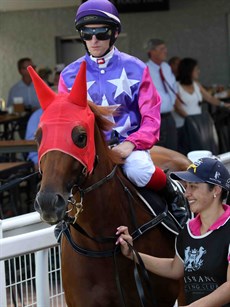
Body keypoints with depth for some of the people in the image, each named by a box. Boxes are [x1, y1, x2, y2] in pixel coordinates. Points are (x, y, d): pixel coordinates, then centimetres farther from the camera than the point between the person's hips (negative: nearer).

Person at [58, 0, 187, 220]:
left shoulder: (135, 69, 3)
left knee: (139, 171, -35)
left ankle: (170, 192, -2)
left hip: (129, 145, -2)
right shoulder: (69, 75, 7)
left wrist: (131, 144, -19)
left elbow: (151, 117, 0)